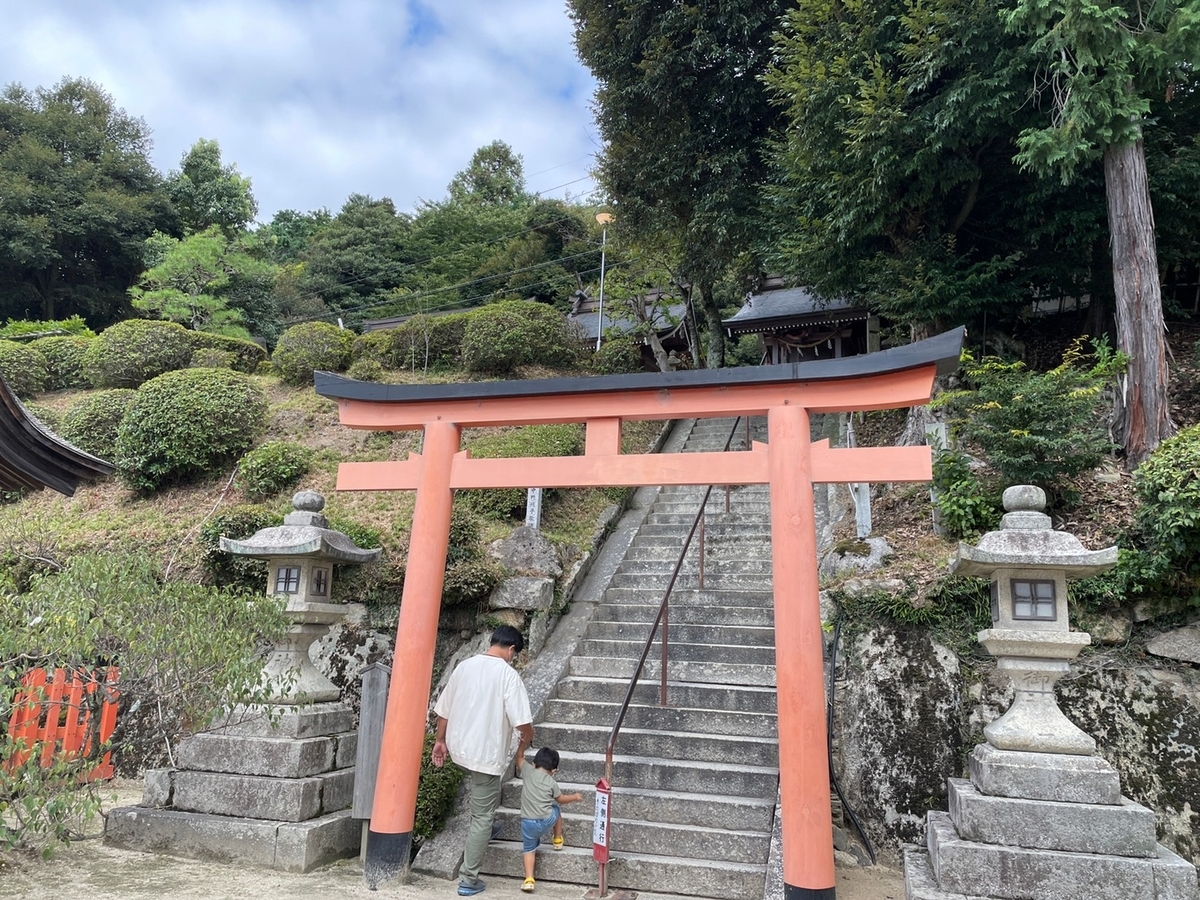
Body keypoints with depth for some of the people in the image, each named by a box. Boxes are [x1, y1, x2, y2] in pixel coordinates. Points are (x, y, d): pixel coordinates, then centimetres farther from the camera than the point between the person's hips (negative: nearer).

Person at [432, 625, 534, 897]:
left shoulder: (464, 666, 1)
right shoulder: (508, 674, -17)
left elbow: (443, 710, 8)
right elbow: (523, 723, -19)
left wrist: (440, 740, 22)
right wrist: (525, 744, 2)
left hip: (459, 747, 7)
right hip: (486, 753, -7)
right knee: (482, 817, 7)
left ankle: (484, 832, 46)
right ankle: (468, 880, 13)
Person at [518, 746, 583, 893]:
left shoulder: (528, 771, 1)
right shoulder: (551, 782, 1)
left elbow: (520, 758, 18)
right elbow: (561, 799, 15)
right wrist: (575, 797, 32)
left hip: (528, 823, 0)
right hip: (547, 821, 0)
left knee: (529, 849, 14)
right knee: (556, 809, 29)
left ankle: (529, 880, -1)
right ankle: (557, 840, 41)